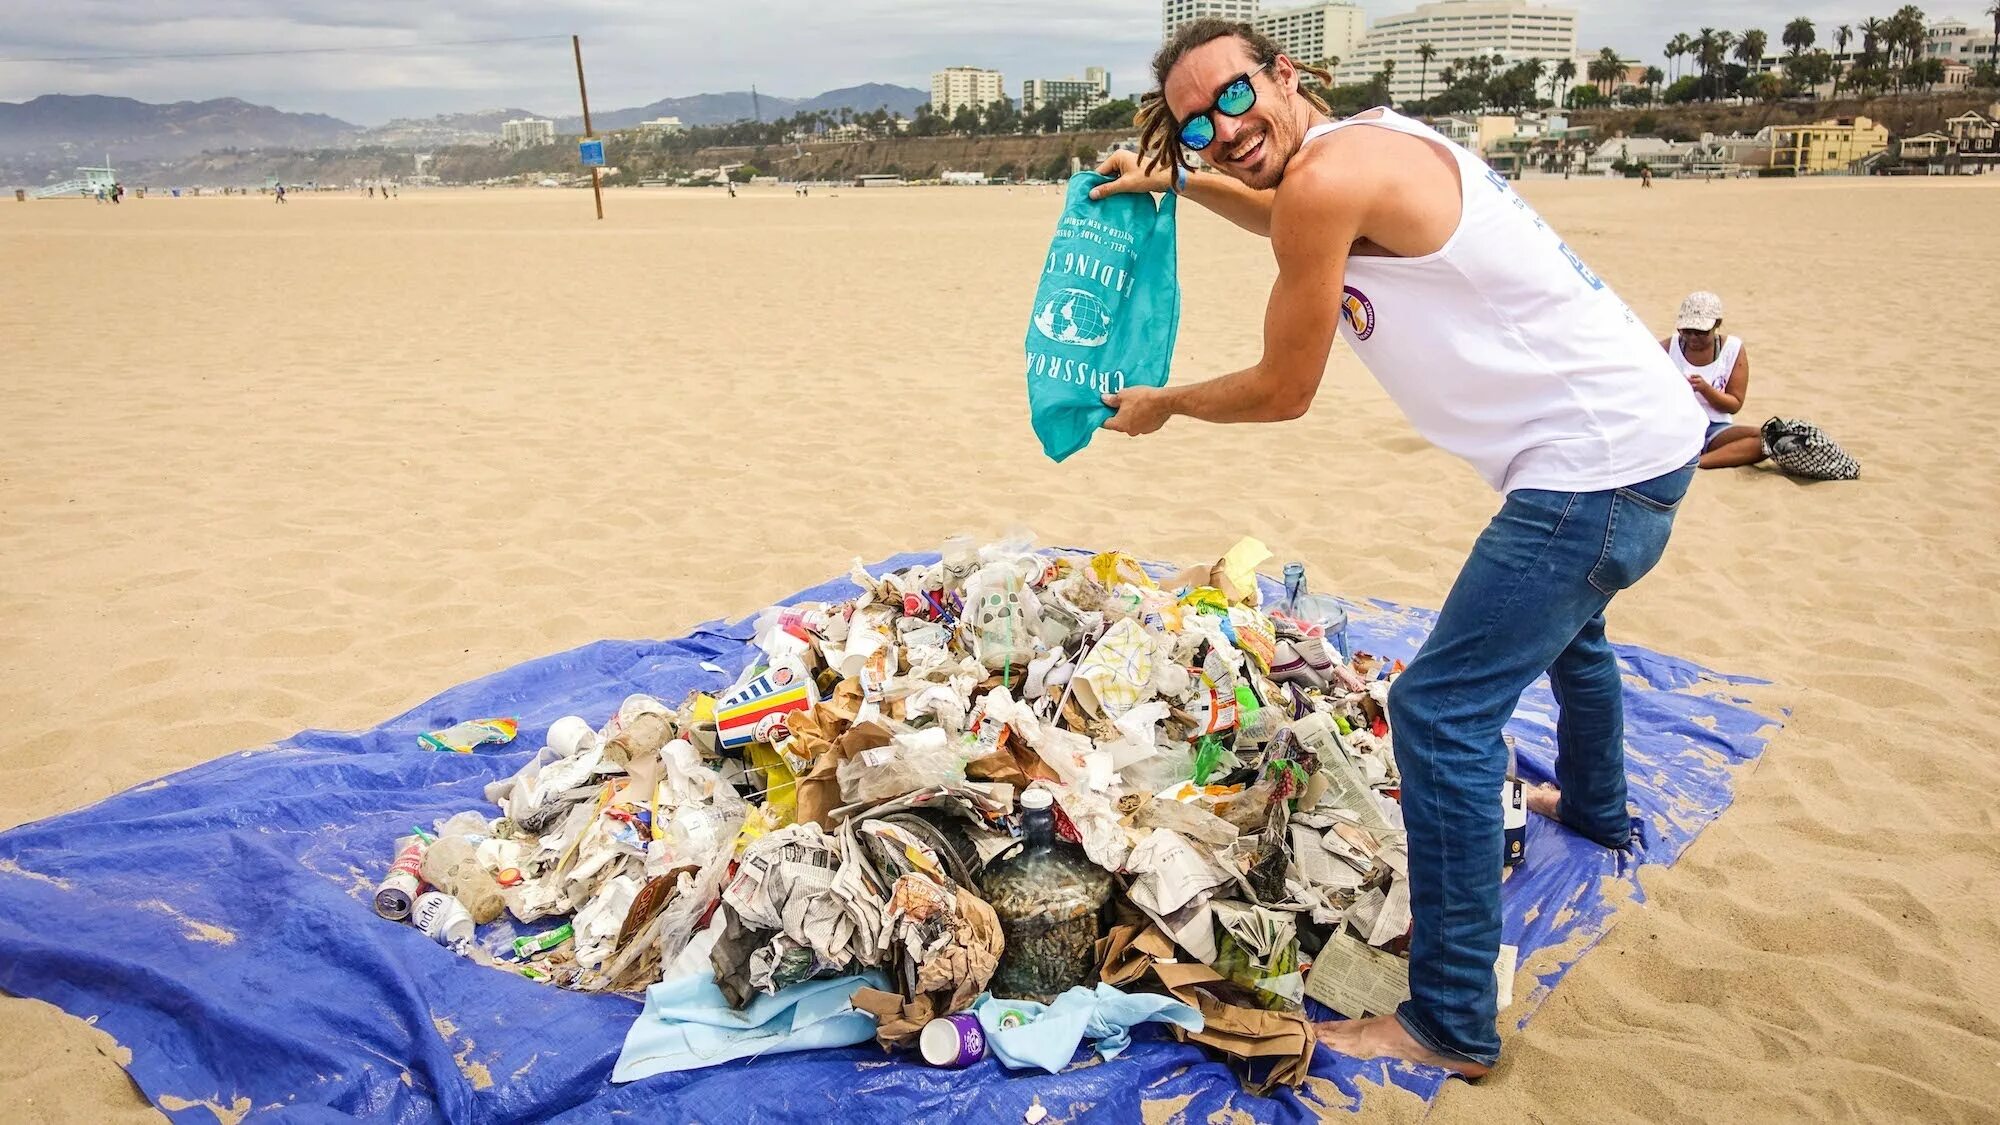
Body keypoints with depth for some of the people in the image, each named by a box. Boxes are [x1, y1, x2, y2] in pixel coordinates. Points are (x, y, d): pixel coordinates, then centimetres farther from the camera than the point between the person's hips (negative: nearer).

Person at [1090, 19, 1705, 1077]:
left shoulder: (1328, 172, -19)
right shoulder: (1378, 144, 11)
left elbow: (1281, 390, -11)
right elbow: (1288, 221, 35)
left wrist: (1160, 402, 5)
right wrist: (1175, 178, 28)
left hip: (1595, 464, -11)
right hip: (1647, 433, 11)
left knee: (1440, 712, -10)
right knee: (1562, 624, 35)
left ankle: (1451, 1026, -2)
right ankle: (1594, 804, 63)